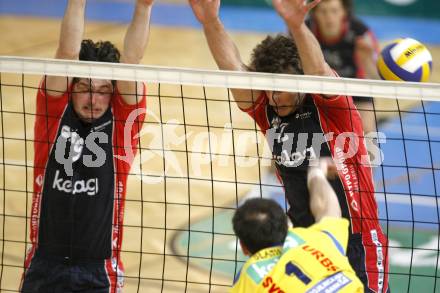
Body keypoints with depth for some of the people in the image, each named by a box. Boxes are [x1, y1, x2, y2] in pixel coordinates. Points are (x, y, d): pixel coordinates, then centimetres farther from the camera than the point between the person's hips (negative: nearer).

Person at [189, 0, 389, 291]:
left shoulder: (331, 108, -12)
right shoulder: (269, 112, 1)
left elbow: (319, 71, -32)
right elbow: (232, 68, -11)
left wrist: (296, 25, -50)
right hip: (303, 243, 5)